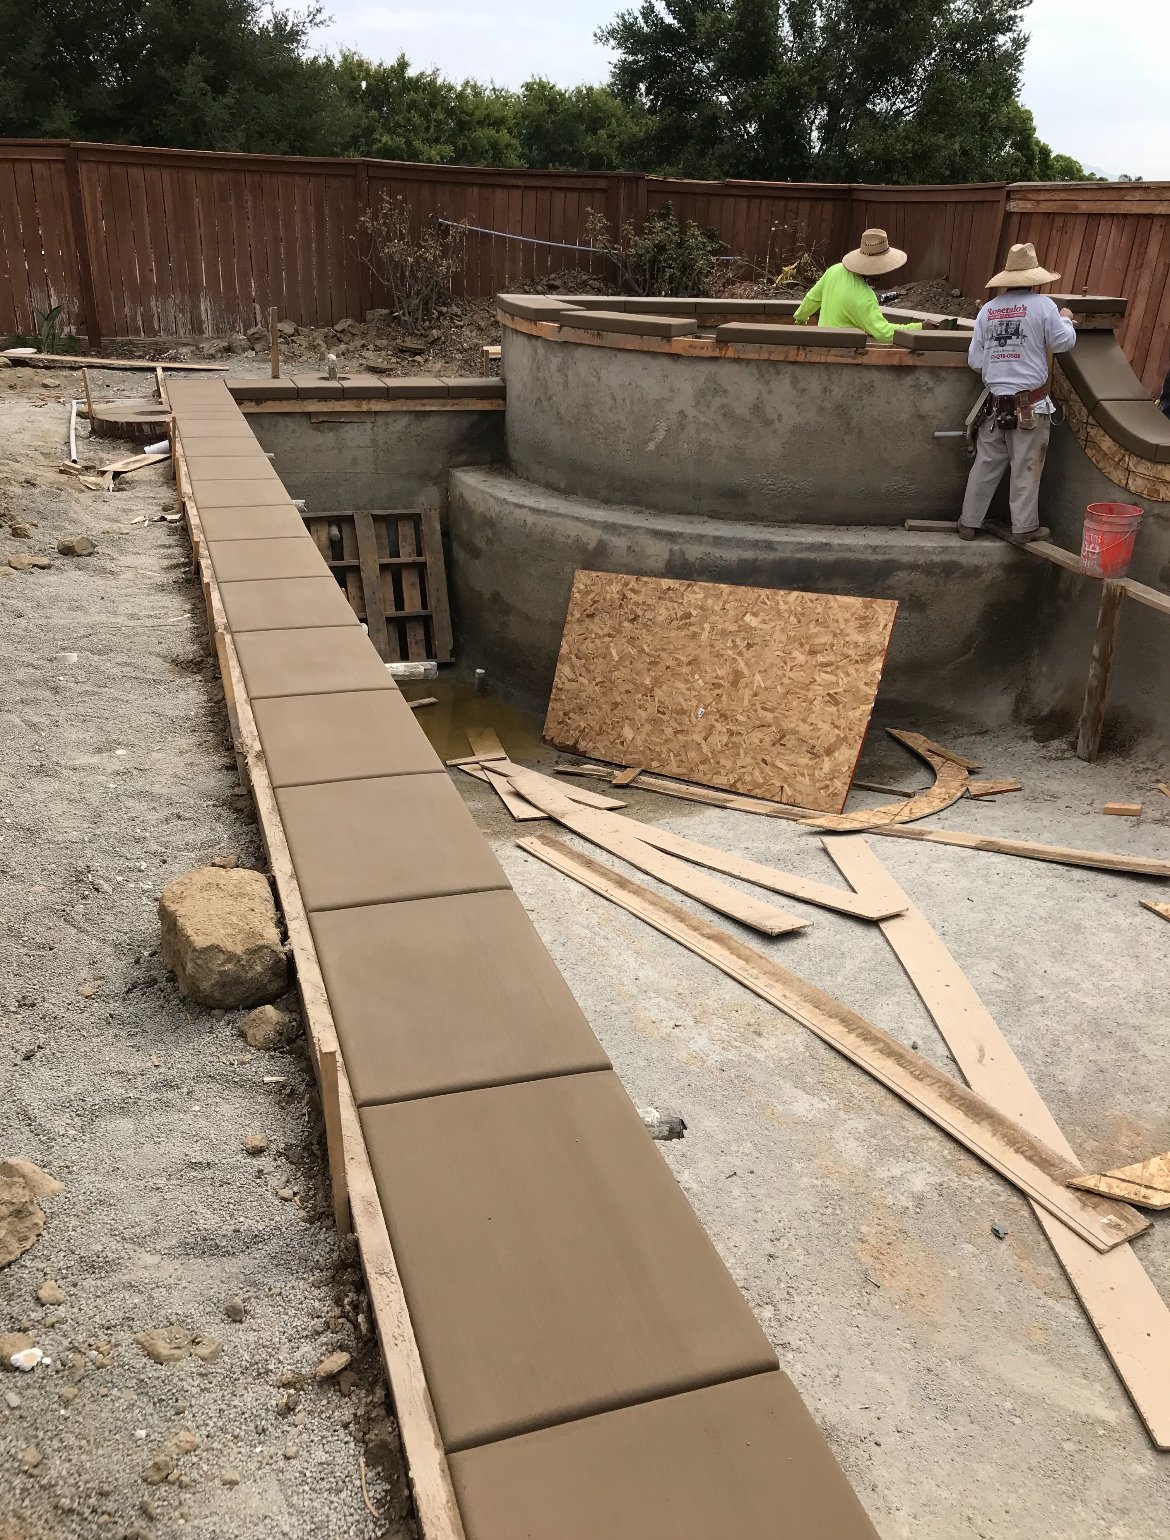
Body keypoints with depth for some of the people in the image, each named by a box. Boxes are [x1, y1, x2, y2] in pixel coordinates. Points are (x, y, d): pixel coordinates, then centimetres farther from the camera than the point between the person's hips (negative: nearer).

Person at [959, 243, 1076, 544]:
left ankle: (969, 523, 18)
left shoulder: (987, 310, 3)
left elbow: (975, 360, 4)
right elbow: (1063, 343, -1)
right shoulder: (1043, 305, -9)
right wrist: (1067, 320, 18)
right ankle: (1024, 528, 13)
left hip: (995, 403, 4)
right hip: (1030, 404, -4)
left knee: (986, 466, 12)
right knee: (1026, 468, 6)